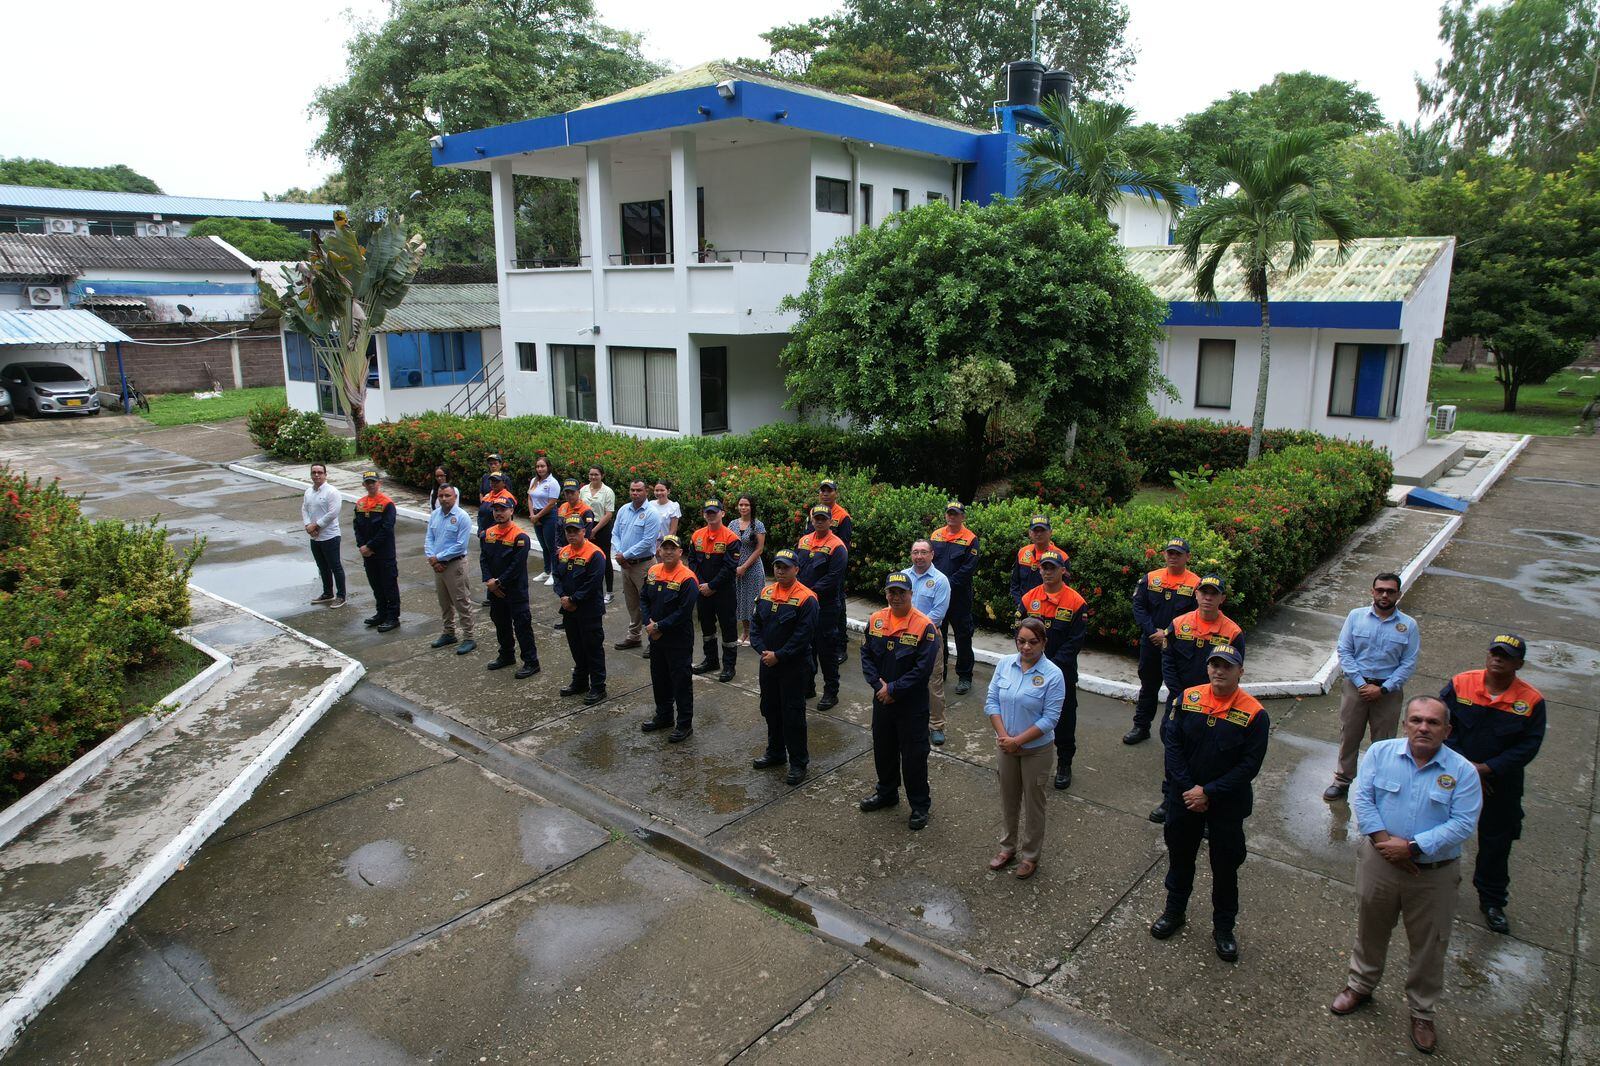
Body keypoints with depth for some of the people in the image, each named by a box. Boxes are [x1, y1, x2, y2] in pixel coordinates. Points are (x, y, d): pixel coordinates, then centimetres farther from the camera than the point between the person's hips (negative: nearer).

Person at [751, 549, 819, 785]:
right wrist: (762, 650, -8)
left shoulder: (806, 598, -15)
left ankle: (799, 762, 12)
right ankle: (775, 753, 36)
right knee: (770, 709, 18)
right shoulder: (766, 593, 5)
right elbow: (755, 623, 7)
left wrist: (778, 656, -19)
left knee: (793, 714, 0)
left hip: (794, 666, -7)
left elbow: (804, 635, -19)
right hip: (767, 663, 7)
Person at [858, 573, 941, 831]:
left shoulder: (924, 626, -17)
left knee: (914, 755, 4)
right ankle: (886, 793, 41)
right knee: (883, 749, 20)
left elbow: (923, 669, -19)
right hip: (881, 700, 5)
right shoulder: (875, 620, 0)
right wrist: (878, 685, -10)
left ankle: (920, 806, 21)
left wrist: (893, 689, -17)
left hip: (912, 704, -5)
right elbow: (866, 655, 3)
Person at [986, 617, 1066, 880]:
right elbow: (991, 701, -3)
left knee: (1033, 802, 11)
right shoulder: (1005, 664, -6)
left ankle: (1030, 855, 28)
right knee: (1008, 798, 19)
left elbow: (1049, 719, -18)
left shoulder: (1052, 675, -18)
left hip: (1036, 749, -4)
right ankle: (1007, 846, 38)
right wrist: (1003, 736, -14)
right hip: (1006, 746, 4)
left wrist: (1017, 740, -19)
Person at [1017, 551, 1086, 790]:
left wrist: (1053, 665, -16)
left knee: (1064, 717, 8)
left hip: (1063, 672, -2)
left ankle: (1064, 765, 24)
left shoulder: (1076, 602, -9)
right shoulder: (1029, 598, 0)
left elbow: (1076, 641, -10)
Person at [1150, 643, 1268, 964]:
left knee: (1225, 866, 13)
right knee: (1180, 856, 20)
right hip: (1184, 798, 3)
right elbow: (1172, 742, -6)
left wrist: (1209, 793, -18)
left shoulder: (1254, 714, -16)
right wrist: (1188, 788, -14)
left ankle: (1223, 928, 33)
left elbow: (1249, 765, -15)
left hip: (1227, 805, -2)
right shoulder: (1189, 699, -8)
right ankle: (1174, 911, 41)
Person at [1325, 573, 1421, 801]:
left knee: (1383, 741, 11)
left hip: (1388, 691, 0)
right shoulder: (1356, 616, -3)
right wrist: (1361, 684, -12)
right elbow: (1344, 651, -4)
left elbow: (1409, 663, -5)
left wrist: (1382, 689, -14)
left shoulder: (1408, 625, -4)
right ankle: (1342, 780, 27)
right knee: (1348, 736, 11)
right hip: (1355, 685, 1)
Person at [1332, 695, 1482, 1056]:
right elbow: (1361, 798, -10)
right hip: (1378, 864, 1)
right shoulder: (1380, 752, -6)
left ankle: (1422, 1011, 36)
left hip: (1434, 875, -1)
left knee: (1429, 945, 14)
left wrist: (1412, 847, -22)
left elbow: (1463, 824, -16)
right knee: (1370, 930, 19)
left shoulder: (1462, 771, -10)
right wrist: (1385, 842, -20)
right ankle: (1361, 985, 43)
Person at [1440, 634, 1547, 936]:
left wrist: (1486, 769, -20)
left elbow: (1528, 747, -13)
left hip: (1501, 786, 0)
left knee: (1496, 843, 15)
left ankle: (1492, 901, 35)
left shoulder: (1532, 701, -12)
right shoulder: (1460, 684, -12)